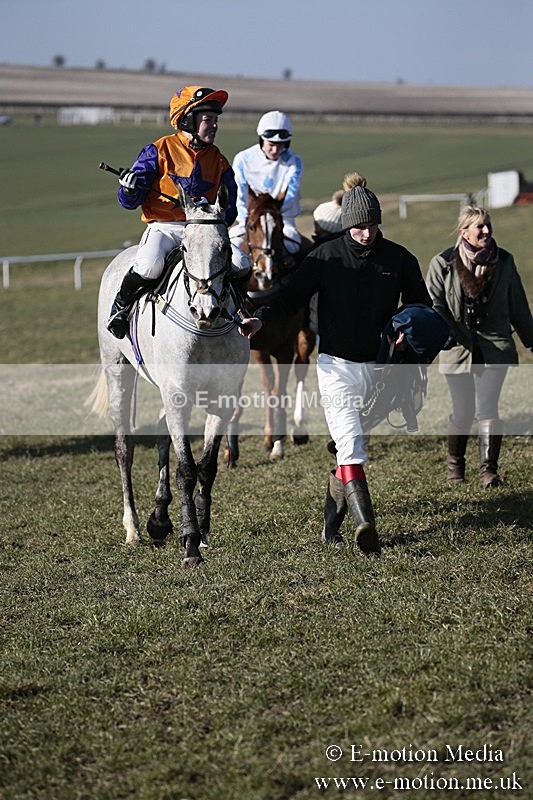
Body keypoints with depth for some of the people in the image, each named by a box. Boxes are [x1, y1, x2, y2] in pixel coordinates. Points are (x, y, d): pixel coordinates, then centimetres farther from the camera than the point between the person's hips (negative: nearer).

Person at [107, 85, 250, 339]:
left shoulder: (218, 160, 11)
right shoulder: (159, 151, -1)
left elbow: (230, 210, 13)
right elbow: (128, 201, -2)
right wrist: (130, 190, -26)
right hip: (163, 228, -4)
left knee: (241, 265, -19)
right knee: (149, 266, -34)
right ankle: (121, 305, -4)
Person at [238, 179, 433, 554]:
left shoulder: (399, 259, 1)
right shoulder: (326, 256, -4)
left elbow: (421, 304, 10)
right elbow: (293, 296, -2)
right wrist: (262, 319, -19)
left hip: (377, 366, 3)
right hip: (336, 364, -3)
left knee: (354, 449, 9)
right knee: (350, 443, -17)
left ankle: (331, 525, 24)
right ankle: (366, 524, -29)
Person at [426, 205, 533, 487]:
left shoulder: (503, 261, 5)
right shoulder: (443, 264, -3)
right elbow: (433, 306, -5)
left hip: (494, 346, 1)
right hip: (458, 348, -1)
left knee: (487, 409, -10)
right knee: (463, 412, 6)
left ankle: (489, 469, -3)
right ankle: (454, 463, 31)